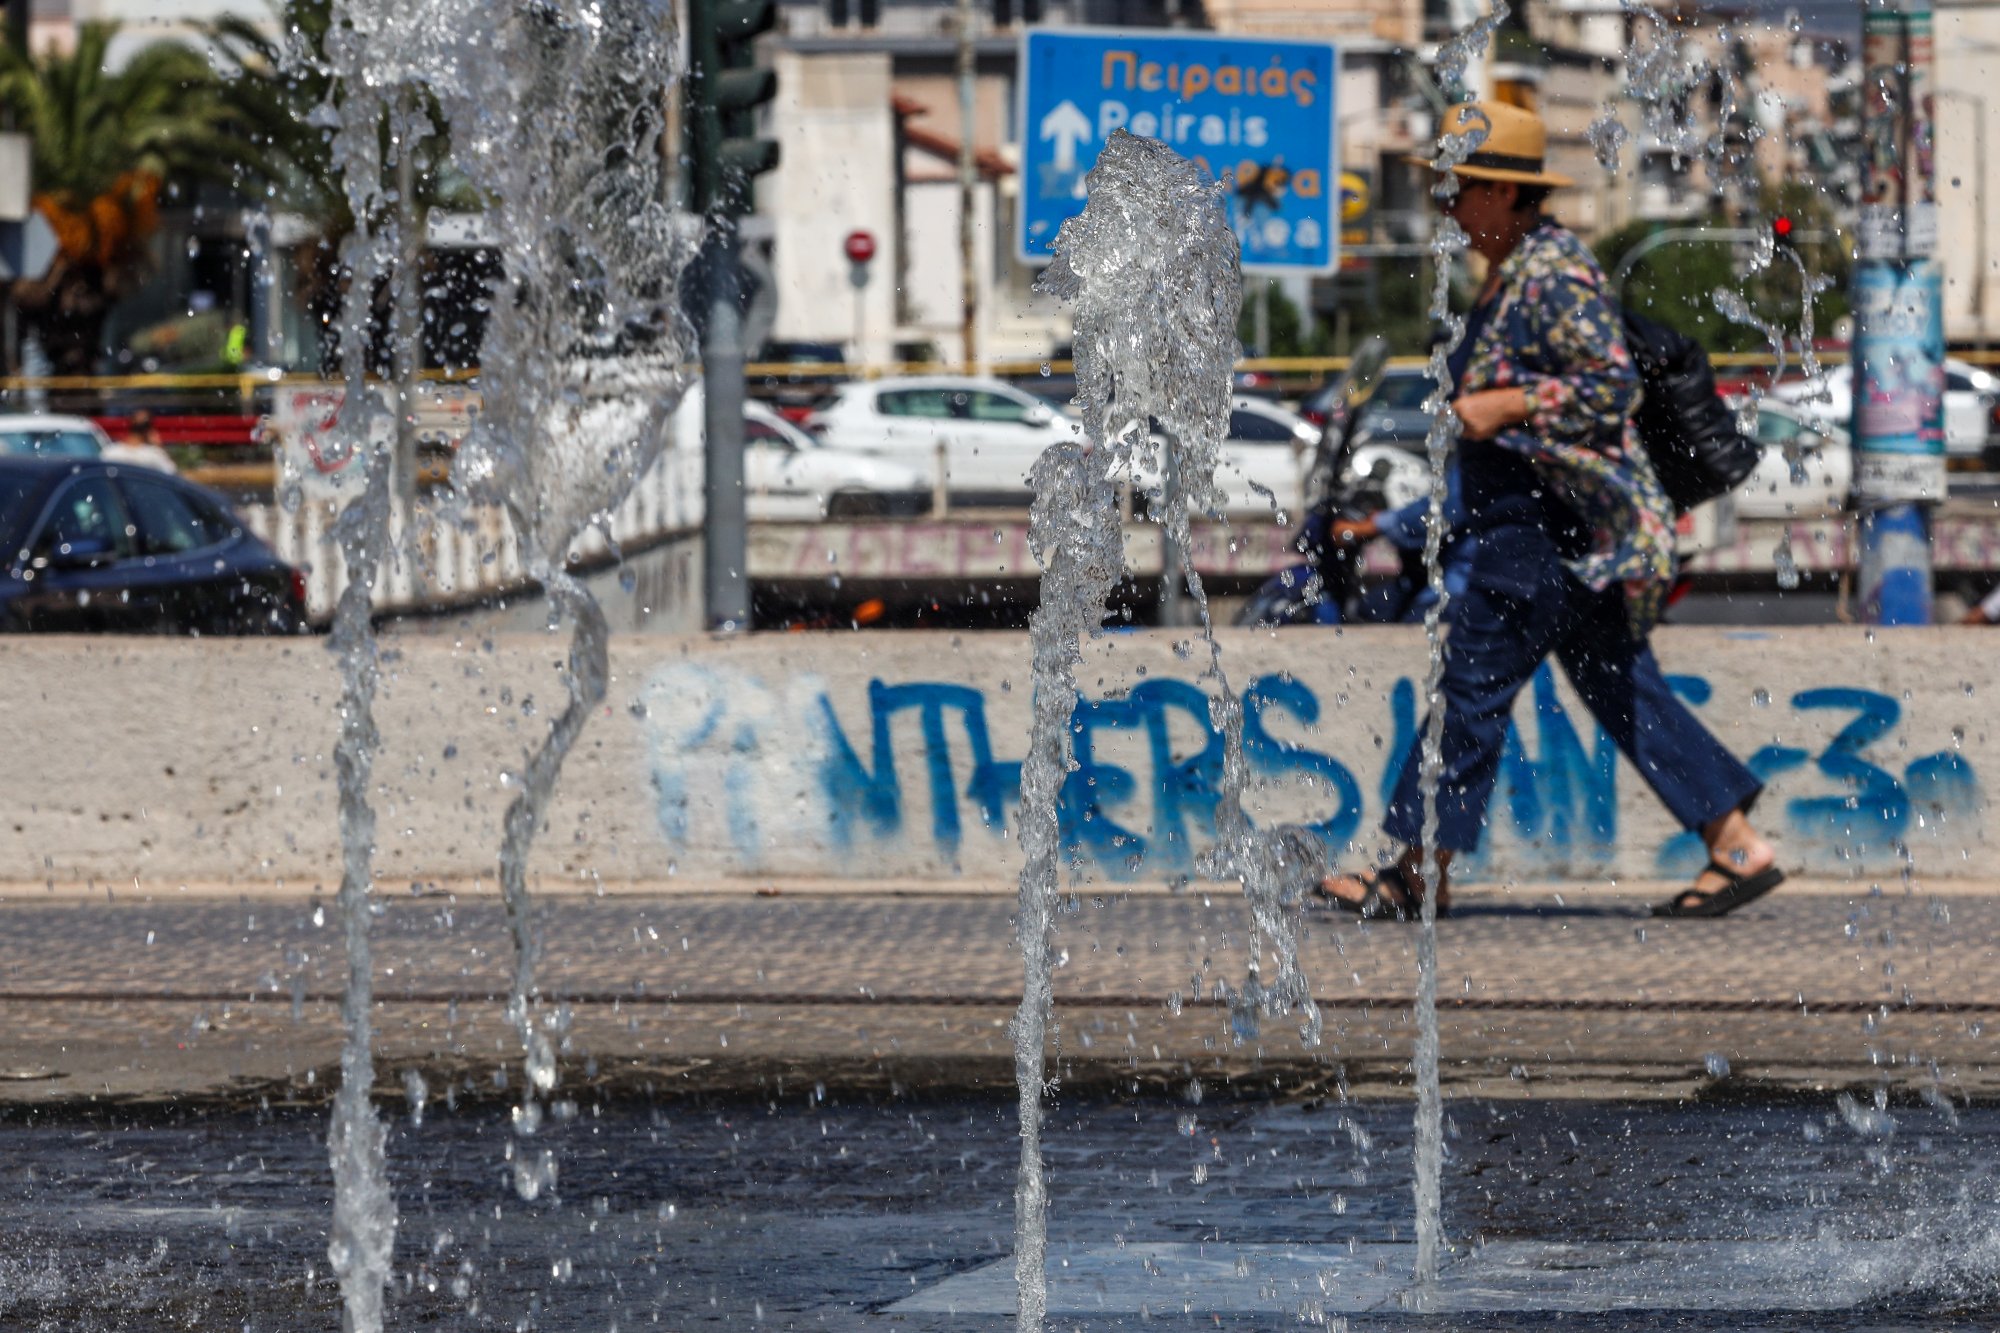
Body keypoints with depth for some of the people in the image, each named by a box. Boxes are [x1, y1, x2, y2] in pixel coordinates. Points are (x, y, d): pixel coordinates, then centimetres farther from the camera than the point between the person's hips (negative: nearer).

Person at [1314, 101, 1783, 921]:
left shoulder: (1553, 273, -15)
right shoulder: (1513, 271, 16)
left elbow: (1614, 386, -21)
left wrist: (1503, 407, -22)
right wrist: (1473, 405, 16)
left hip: (1548, 522, -11)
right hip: (1533, 520, 11)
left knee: (1474, 682, -6)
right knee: (1620, 689, 9)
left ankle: (1420, 875, 0)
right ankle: (1739, 848, 9)